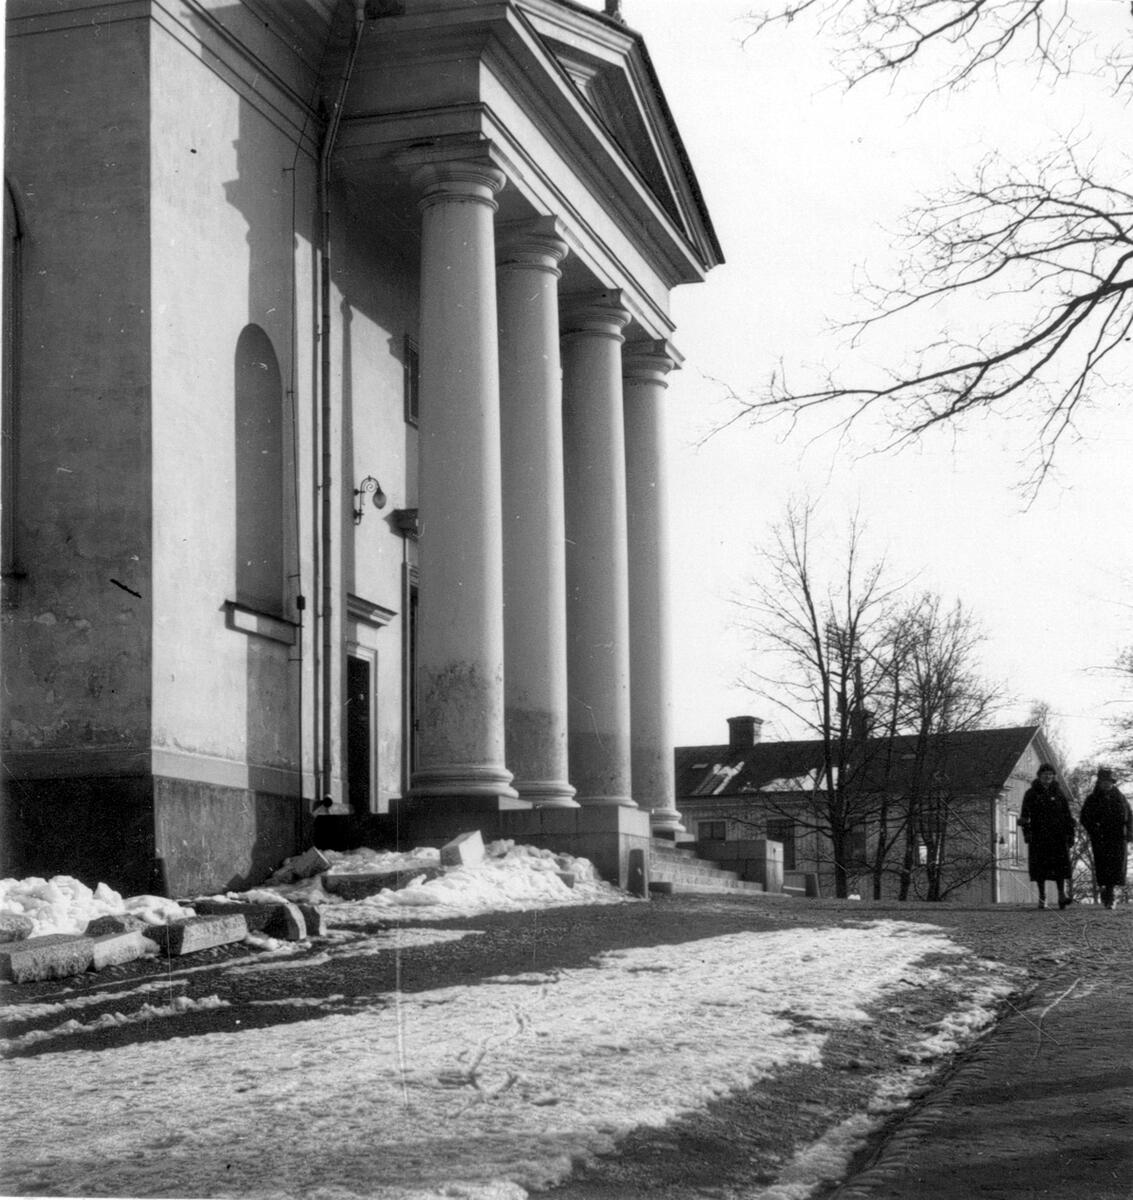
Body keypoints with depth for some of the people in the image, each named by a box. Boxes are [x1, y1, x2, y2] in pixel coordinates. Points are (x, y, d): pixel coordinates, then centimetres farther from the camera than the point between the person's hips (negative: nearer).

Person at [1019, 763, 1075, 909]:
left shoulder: (1059, 793, 12)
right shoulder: (1031, 794, 7)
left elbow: (1067, 815, 12)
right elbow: (1024, 814, 1)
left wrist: (1070, 834, 6)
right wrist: (1026, 832, -12)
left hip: (1057, 835, 1)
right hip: (1038, 836, -1)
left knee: (1061, 864, -14)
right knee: (1040, 866, -2)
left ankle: (1062, 894, -17)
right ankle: (1042, 897, 4)